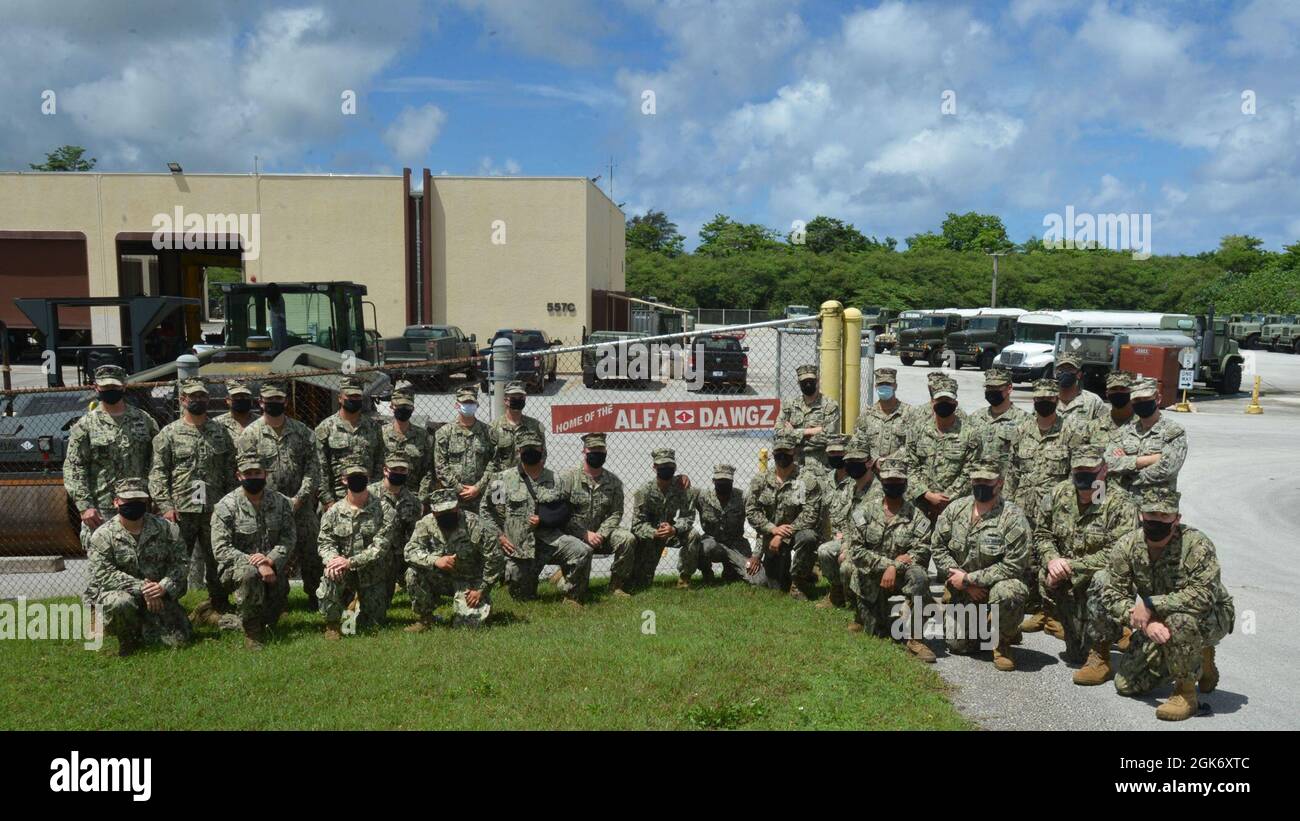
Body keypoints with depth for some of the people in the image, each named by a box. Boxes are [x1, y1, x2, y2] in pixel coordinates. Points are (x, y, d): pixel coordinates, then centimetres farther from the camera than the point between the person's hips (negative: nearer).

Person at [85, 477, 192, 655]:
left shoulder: (166, 528, -1)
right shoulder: (103, 535, -8)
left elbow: (181, 562, -3)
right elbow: (104, 574, -17)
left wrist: (163, 587, -21)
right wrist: (141, 587, -25)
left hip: (160, 596, 3)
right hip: (119, 592, -2)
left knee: (178, 640, -10)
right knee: (120, 603, -38)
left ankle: (146, 629, 25)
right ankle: (128, 640, -4)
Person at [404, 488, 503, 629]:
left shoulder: (477, 526, -20)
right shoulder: (426, 524, -11)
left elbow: (494, 560, -16)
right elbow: (409, 551, -19)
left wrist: (481, 589, -15)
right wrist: (435, 560, -36)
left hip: (470, 582, -3)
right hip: (441, 578, 3)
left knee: (466, 623, -18)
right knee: (413, 573, -22)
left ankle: (483, 604, 18)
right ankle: (424, 618, -2)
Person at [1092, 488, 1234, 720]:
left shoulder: (1197, 544, -26)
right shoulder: (1127, 547, -13)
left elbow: (1204, 595, -36)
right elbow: (1113, 594, -14)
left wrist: (1150, 604, -35)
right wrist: (1146, 623, -31)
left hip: (1211, 617, -5)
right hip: (1158, 622, 5)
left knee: (1180, 620, -41)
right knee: (1126, 685, 0)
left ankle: (1186, 693, -17)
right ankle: (1198, 660, 22)